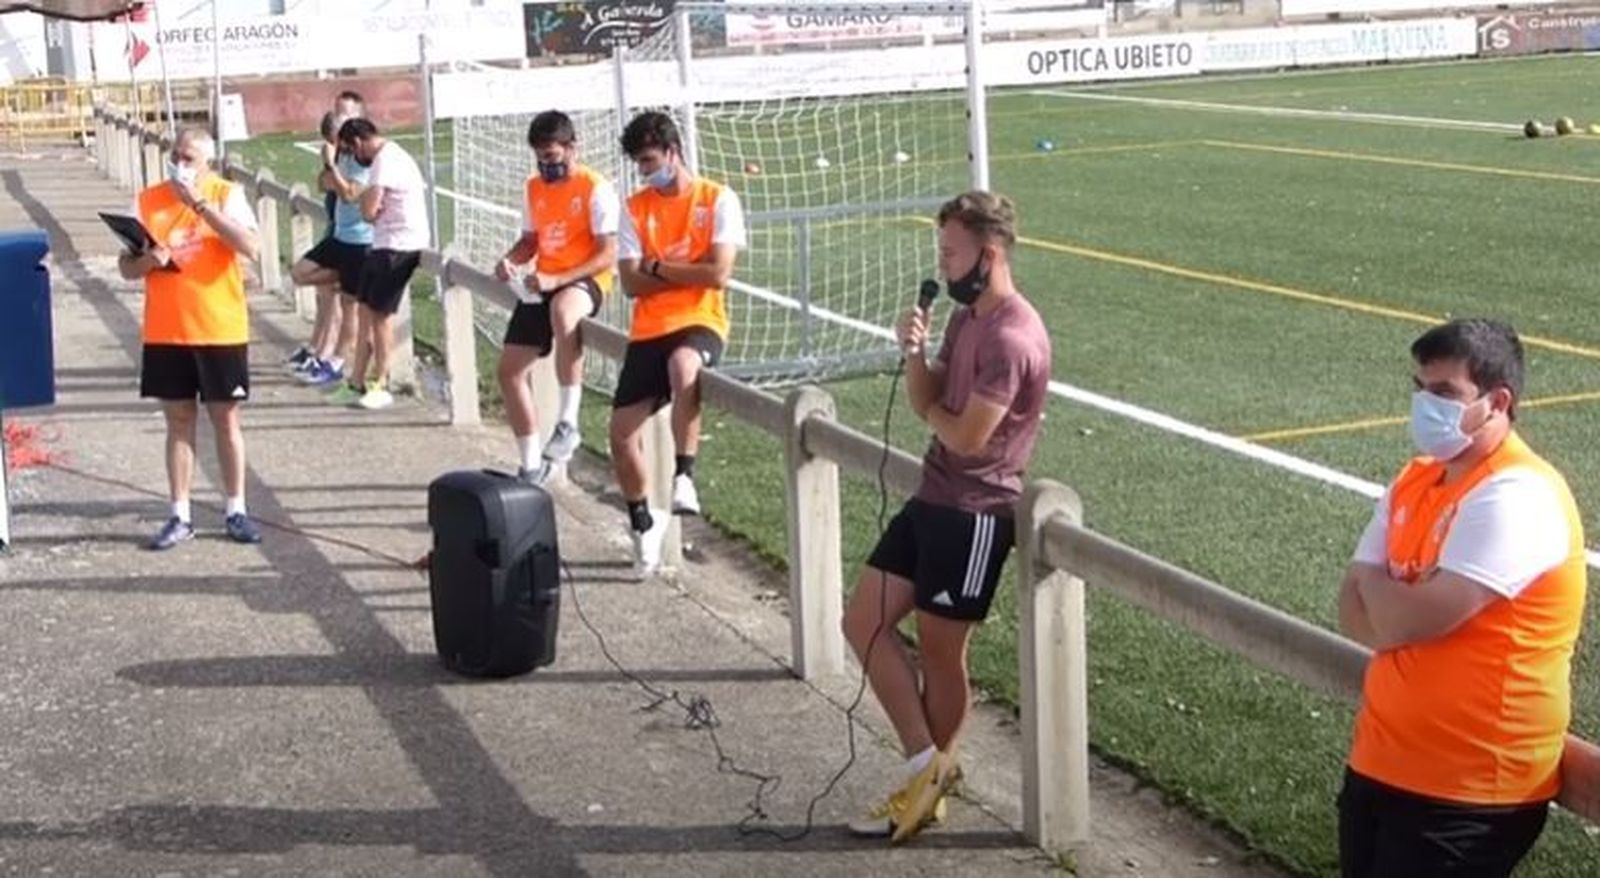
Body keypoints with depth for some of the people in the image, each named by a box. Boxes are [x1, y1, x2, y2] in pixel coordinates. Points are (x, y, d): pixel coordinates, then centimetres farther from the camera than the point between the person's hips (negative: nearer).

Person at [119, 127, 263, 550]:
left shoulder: (227, 195, -4)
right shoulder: (147, 201, 3)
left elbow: (249, 247, -20)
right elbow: (126, 267, 7)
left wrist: (200, 204, -21)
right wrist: (149, 260, -16)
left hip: (220, 330, -2)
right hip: (165, 333, 2)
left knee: (226, 419, 6)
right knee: (179, 421, 8)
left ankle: (236, 512, 16)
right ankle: (180, 517, 13)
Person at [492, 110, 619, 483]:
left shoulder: (596, 188, -9)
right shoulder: (534, 188, 12)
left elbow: (607, 255, -14)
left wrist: (555, 280, -23)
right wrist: (511, 260, -1)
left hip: (585, 281, -7)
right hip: (543, 285, 7)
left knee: (561, 312, -43)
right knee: (510, 369, 0)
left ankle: (568, 421, -33)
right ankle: (531, 465, 14)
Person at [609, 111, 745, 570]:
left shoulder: (718, 200, -2)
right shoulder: (636, 208, 8)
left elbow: (718, 274, -12)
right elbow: (631, 283, -1)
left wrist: (659, 267, -5)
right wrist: (689, 273, -8)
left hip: (701, 322, -4)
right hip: (648, 330, 4)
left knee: (683, 365, -41)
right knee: (622, 431, -3)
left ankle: (684, 475, -28)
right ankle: (642, 520, 24)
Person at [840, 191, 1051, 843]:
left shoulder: (1011, 338, -21)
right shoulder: (966, 317, 11)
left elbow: (966, 436, -22)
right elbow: (927, 403, 10)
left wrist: (934, 409, 0)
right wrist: (914, 354, -9)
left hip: (975, 513, -10)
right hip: (931, 498, 10)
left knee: (940, 649, 3)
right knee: (863, 623, 8)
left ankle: (934, 778, 21)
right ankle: (926, 766, 14)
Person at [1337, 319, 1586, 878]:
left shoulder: (1516, 496, -20)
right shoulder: (1415, 482, 9)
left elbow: (1406, 620, -25)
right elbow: (1353, 612, 6)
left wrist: (1375, 582, -3)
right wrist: (1403, 605, -15)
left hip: (1469, 785, -8)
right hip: (1382, 760, 8)